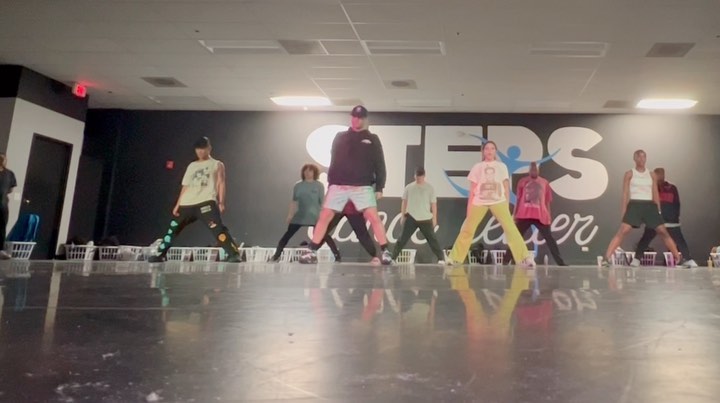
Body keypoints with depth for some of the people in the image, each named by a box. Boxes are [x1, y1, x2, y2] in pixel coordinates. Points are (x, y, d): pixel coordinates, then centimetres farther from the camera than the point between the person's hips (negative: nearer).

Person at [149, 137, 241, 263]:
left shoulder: (217, 165, 11)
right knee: (173, 228, 12)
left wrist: (221, 202, -12)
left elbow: (221, 183, 2)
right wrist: (177, 205, 13)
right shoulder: (192, 166, 24)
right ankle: (160, 254, 28)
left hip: (206, 202, -6)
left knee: (217, 227, -23)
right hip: (187, 204, 6)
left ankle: (234, 254, -27)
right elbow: (185, 186, 22)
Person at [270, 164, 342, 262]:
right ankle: (276, 255, 7)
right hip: (300, 216, 3)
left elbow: (323, 202, -3)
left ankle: (337, 256, -4)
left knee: (324, 236, -9)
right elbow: (294, 201, 12)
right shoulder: (298, 186, 6)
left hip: (315, 217, -3)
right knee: (288, 235, 1)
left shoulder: (319, 185, -2)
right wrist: (290, 215, 8)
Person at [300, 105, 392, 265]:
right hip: (338, 186, 2)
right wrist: (330, 181, 9)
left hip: (363, 186, -2)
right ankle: (312, 252, 6)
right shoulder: (340, 137, 14)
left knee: (373, 217, -14)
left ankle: (385, 252, -7)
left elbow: (379, 165, 6)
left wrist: (379, 187, 0)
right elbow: (333, 160, 16)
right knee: (324, 216, -2)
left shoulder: (372, 139, 9)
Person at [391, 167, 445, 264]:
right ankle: (392, 257, 1)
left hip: (426, 219, -1)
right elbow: (404, 202, 12)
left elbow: (433, 204, 3)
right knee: (403, 238, -2)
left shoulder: (430, 188, 0)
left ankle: (441, 258, 9)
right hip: (411, 218, 1)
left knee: (432, 239, 2)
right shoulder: (409, 187, 4)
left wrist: (434, 218, 1)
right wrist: (403, 216, 9)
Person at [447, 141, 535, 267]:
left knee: (510, 228, -11)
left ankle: (526, 258, -7)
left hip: (498, 202, 0)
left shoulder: (501, 166, 10)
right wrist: (469, 209, 4)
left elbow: (506, 188, 10)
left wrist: (507, 206, 4)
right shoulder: (477, 167, 9)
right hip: (479, 202, 1)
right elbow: (472, 190, 8)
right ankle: (455, 258, 8)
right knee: (467, 229, -1)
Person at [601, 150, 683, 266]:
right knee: (623, 231, -17)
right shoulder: (629, 174, 3)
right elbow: (625, 194, 1)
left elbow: (655, 194, 14)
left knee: (663, 231, 4)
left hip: (649, 206, 3)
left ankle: (678, 258, 15)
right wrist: (624, 211, -4)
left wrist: (658, 210, 10)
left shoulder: (652, 175, 12)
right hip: (634, 205, -3)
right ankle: (606, 258, -21)